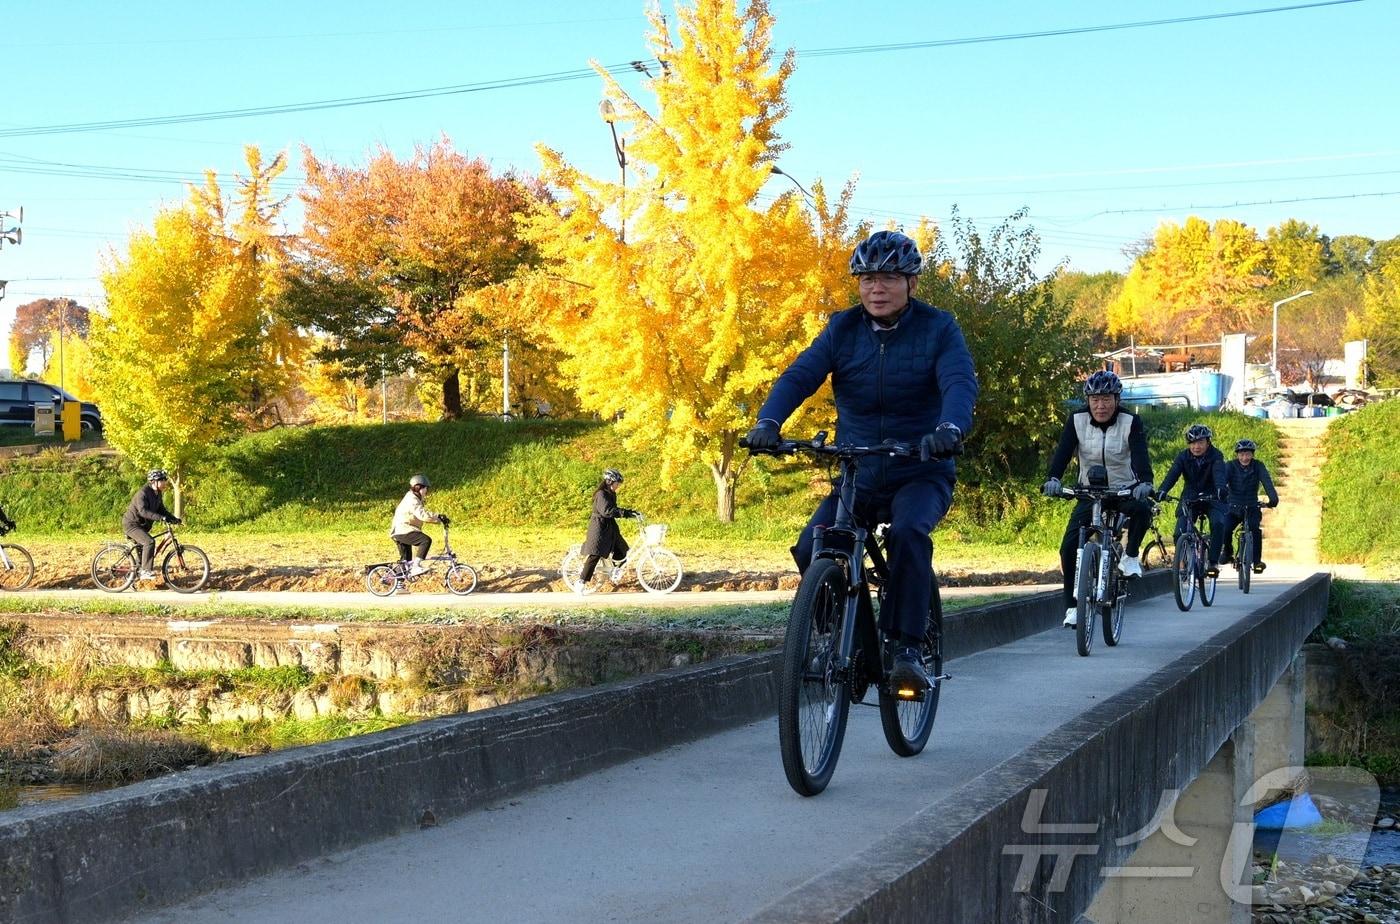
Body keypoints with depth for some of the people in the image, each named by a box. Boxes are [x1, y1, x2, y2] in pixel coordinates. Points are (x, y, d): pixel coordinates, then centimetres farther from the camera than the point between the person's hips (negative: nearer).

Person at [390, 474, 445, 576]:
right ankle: (416, 566, -29)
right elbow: (423, 515, -29)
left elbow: (424, 514, 20)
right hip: (403, 531, -11)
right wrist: (439, 517, -25)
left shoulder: (415, 499, 18)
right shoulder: (412, 500, -17)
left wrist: (439, 518, 8)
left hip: (400, 533, 11)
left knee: (406, 560, 18)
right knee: (426, 540, -26)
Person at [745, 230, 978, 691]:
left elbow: (960, 383, -23)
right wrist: (768, 421, -32)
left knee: (907, 533, -34)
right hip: (856, 474, 3)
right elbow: (799, 376, -12)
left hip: (921, 472, -3)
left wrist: (950, 428, -46)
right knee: (810, 550, -18)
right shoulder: (843, 329, 1)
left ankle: (907, 648, -25)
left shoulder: (938, 328, -6)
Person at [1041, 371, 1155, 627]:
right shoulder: (1077, 421, -8)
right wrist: (1053, 479, -39)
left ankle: (1130, 556, -9)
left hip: (1125, 490, -2)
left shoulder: (1131, 423, -13)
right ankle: (1072, 605, 0)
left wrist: (1145, 482, -47)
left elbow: (1140, 455, -27)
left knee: (1141, 509, -36)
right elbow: (1062, 452, -19)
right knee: (1069, 546, -15)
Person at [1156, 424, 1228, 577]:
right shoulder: (1183, 456, -9)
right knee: (1180, 532, -16)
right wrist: (1161, 491, -42)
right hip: (1190, 498, 2)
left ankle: (1213, 561, -18)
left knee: (1218, 523, -29)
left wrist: (1220, 489, -55)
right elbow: (1172, 474, -23)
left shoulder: (1216, 456, -14)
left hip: (1211, 498, -2)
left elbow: (1219, 474, -33)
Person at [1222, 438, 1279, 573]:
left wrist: (1273, 498, -40)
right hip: (1233, 508, 0)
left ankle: (1257, 560, -14)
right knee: (1225, 530, -22)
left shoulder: (1258, 466, -7)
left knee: (1255, 530, -26)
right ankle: (1228, 553, 8)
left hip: (1252, 508, 0)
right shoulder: (1230, 467, -8)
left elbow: (1267, 482, -22)